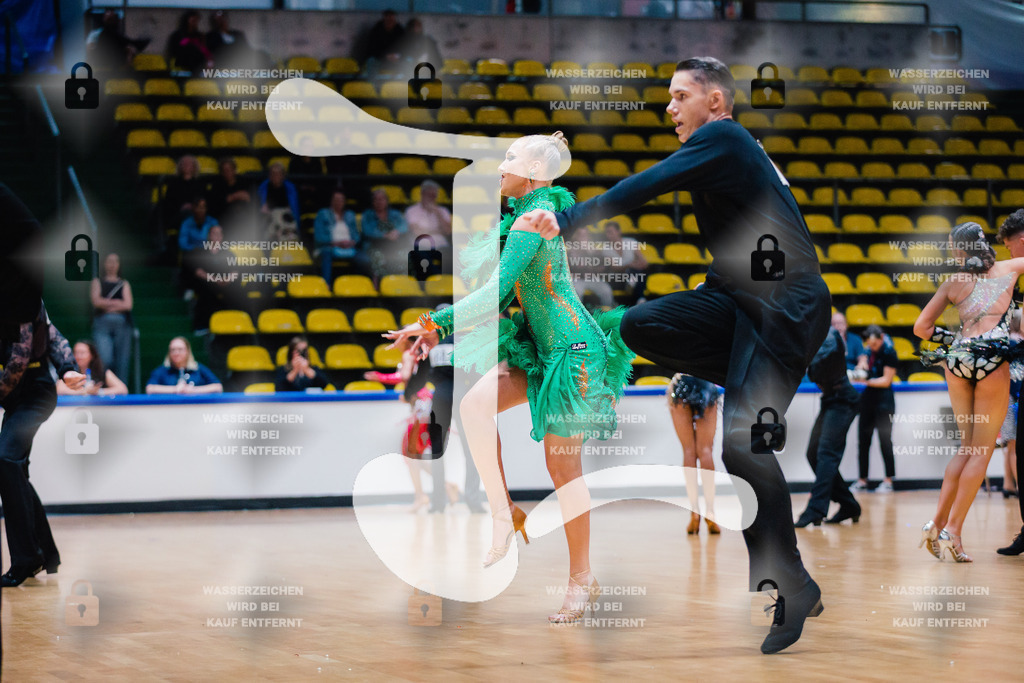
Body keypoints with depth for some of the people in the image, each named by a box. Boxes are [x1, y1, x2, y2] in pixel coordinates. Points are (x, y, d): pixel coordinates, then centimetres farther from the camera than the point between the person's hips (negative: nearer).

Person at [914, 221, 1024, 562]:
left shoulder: (953, 282, 11)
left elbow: (921, 327, 11)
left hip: (958, 361, 3)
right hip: (993, 361, -3)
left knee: (968, 446, 15)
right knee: (981, 450, 1)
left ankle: (937, 522, 6)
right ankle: (952, 530, -5)